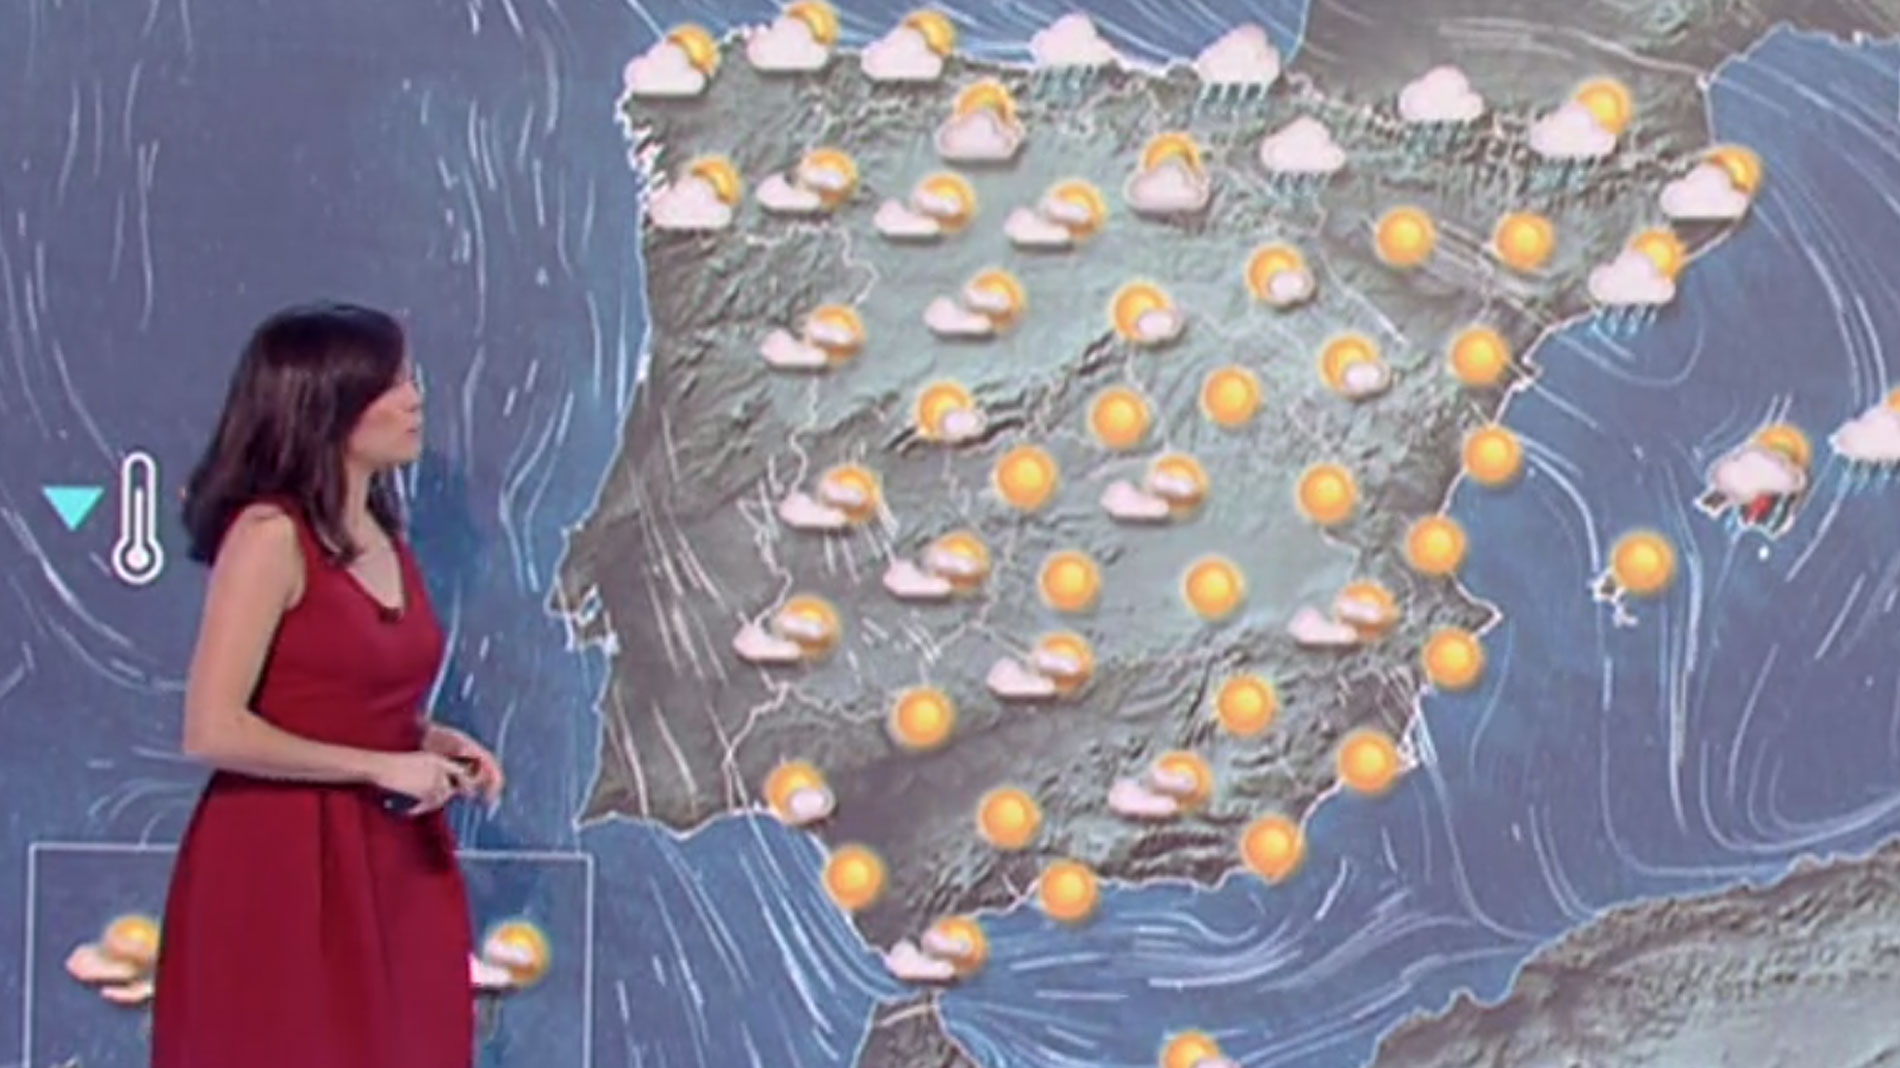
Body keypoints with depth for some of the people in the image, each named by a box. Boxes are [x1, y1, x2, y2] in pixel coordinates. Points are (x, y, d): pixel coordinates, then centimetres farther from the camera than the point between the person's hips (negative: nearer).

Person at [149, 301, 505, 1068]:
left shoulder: (383, 537, 11)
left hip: (389, 863, 8)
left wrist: (432, 743, 5)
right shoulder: (270, 534, -14)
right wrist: (382, 767, -17)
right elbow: (212, 731, -20)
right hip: (282, 868, -8)